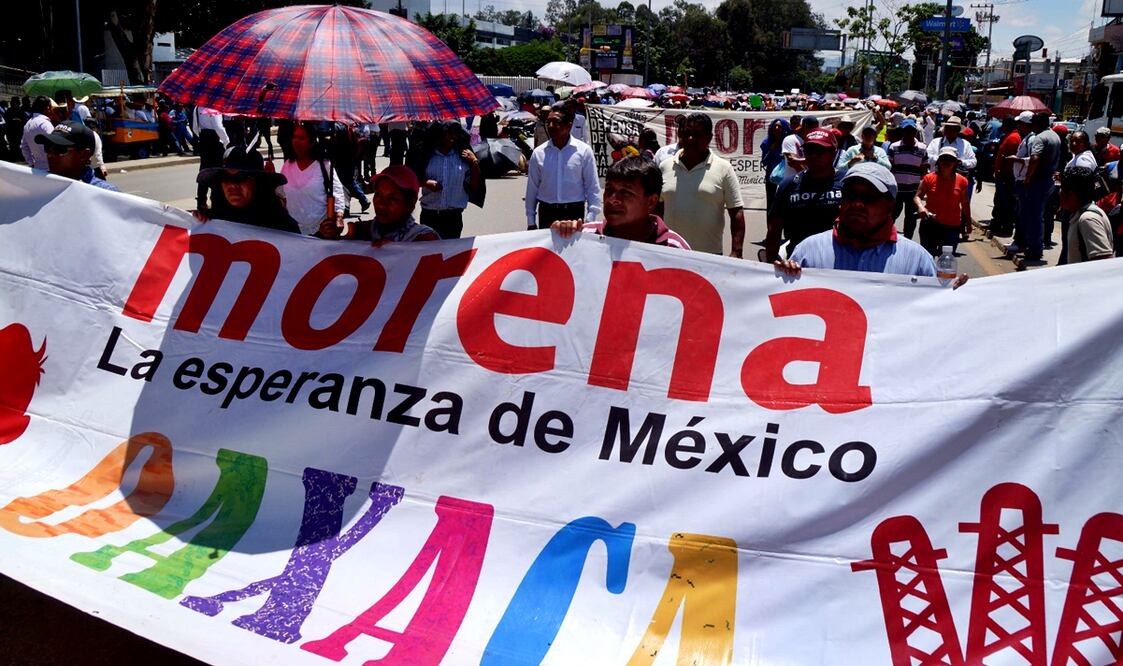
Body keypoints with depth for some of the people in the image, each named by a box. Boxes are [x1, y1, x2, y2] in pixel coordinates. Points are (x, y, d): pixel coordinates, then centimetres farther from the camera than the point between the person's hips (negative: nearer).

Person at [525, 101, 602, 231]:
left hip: (574, 213, -2)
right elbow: (532, 188, 7)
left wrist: (590, 219, -6)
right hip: (547, 214, 2)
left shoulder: (583, 151, -3)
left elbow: (593, 187, -1)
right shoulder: (538, 153, 2)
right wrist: (531, 221, 6)